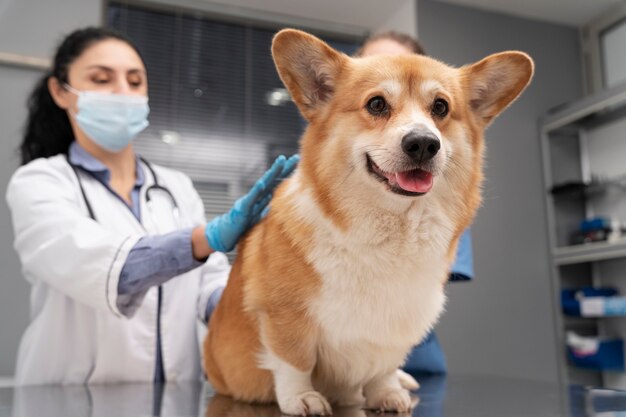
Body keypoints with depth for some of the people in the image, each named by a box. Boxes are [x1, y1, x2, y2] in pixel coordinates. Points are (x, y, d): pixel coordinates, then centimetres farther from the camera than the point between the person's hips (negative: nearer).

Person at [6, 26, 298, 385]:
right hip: (71, 400, -3)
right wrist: (213, 235, -36)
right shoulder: (39, 181, -3)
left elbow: (212, 283, 4)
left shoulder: (178, 187, 11)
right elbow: (93, 266, -22)